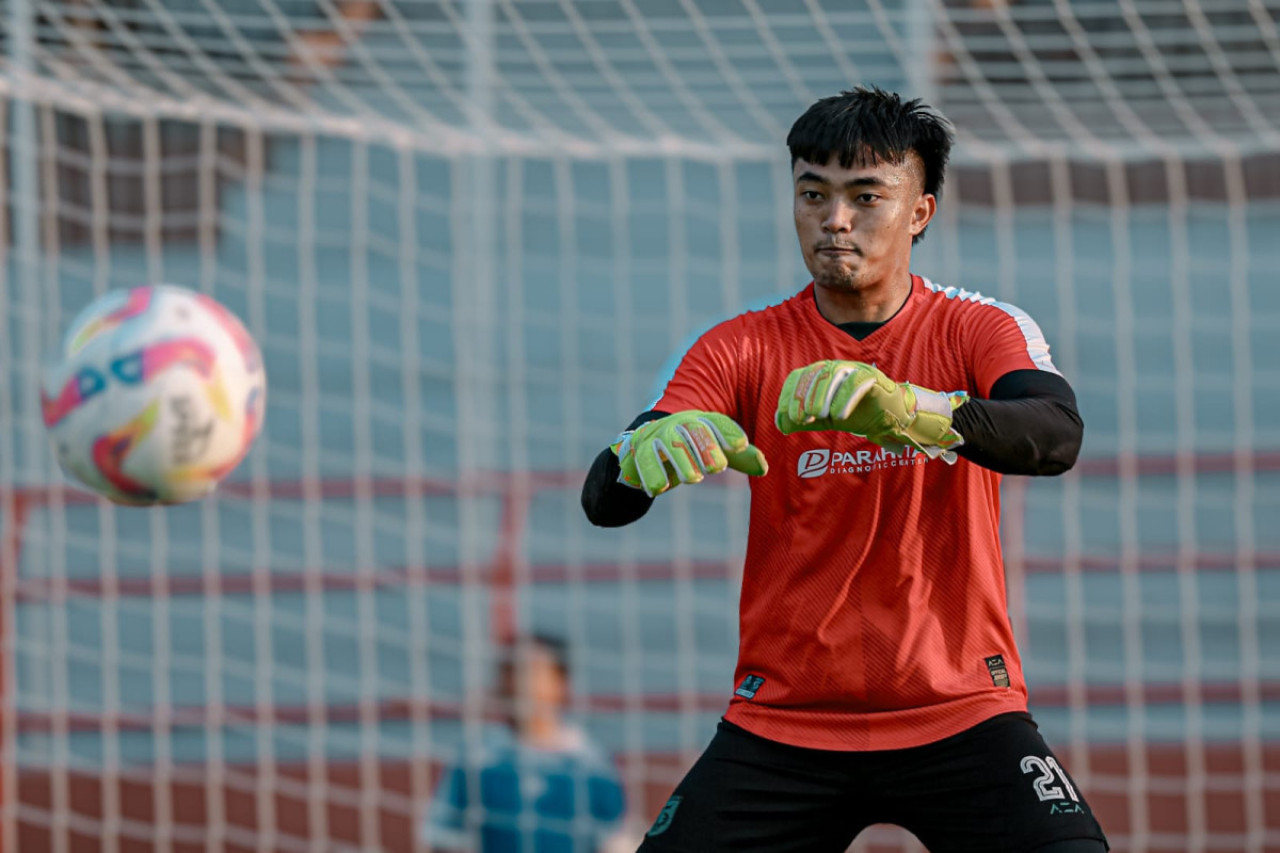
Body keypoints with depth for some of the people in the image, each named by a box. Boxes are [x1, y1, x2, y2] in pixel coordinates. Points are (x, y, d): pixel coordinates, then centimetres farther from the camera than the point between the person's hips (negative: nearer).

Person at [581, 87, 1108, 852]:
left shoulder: (979, 330, -1)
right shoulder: (744, 349, 1)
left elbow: (1057, 436, -23)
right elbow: (604, 502, -10)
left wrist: (907, 409, -43)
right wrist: (647, 449, -37)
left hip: (961, 712, -1)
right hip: (783, 725, 2)